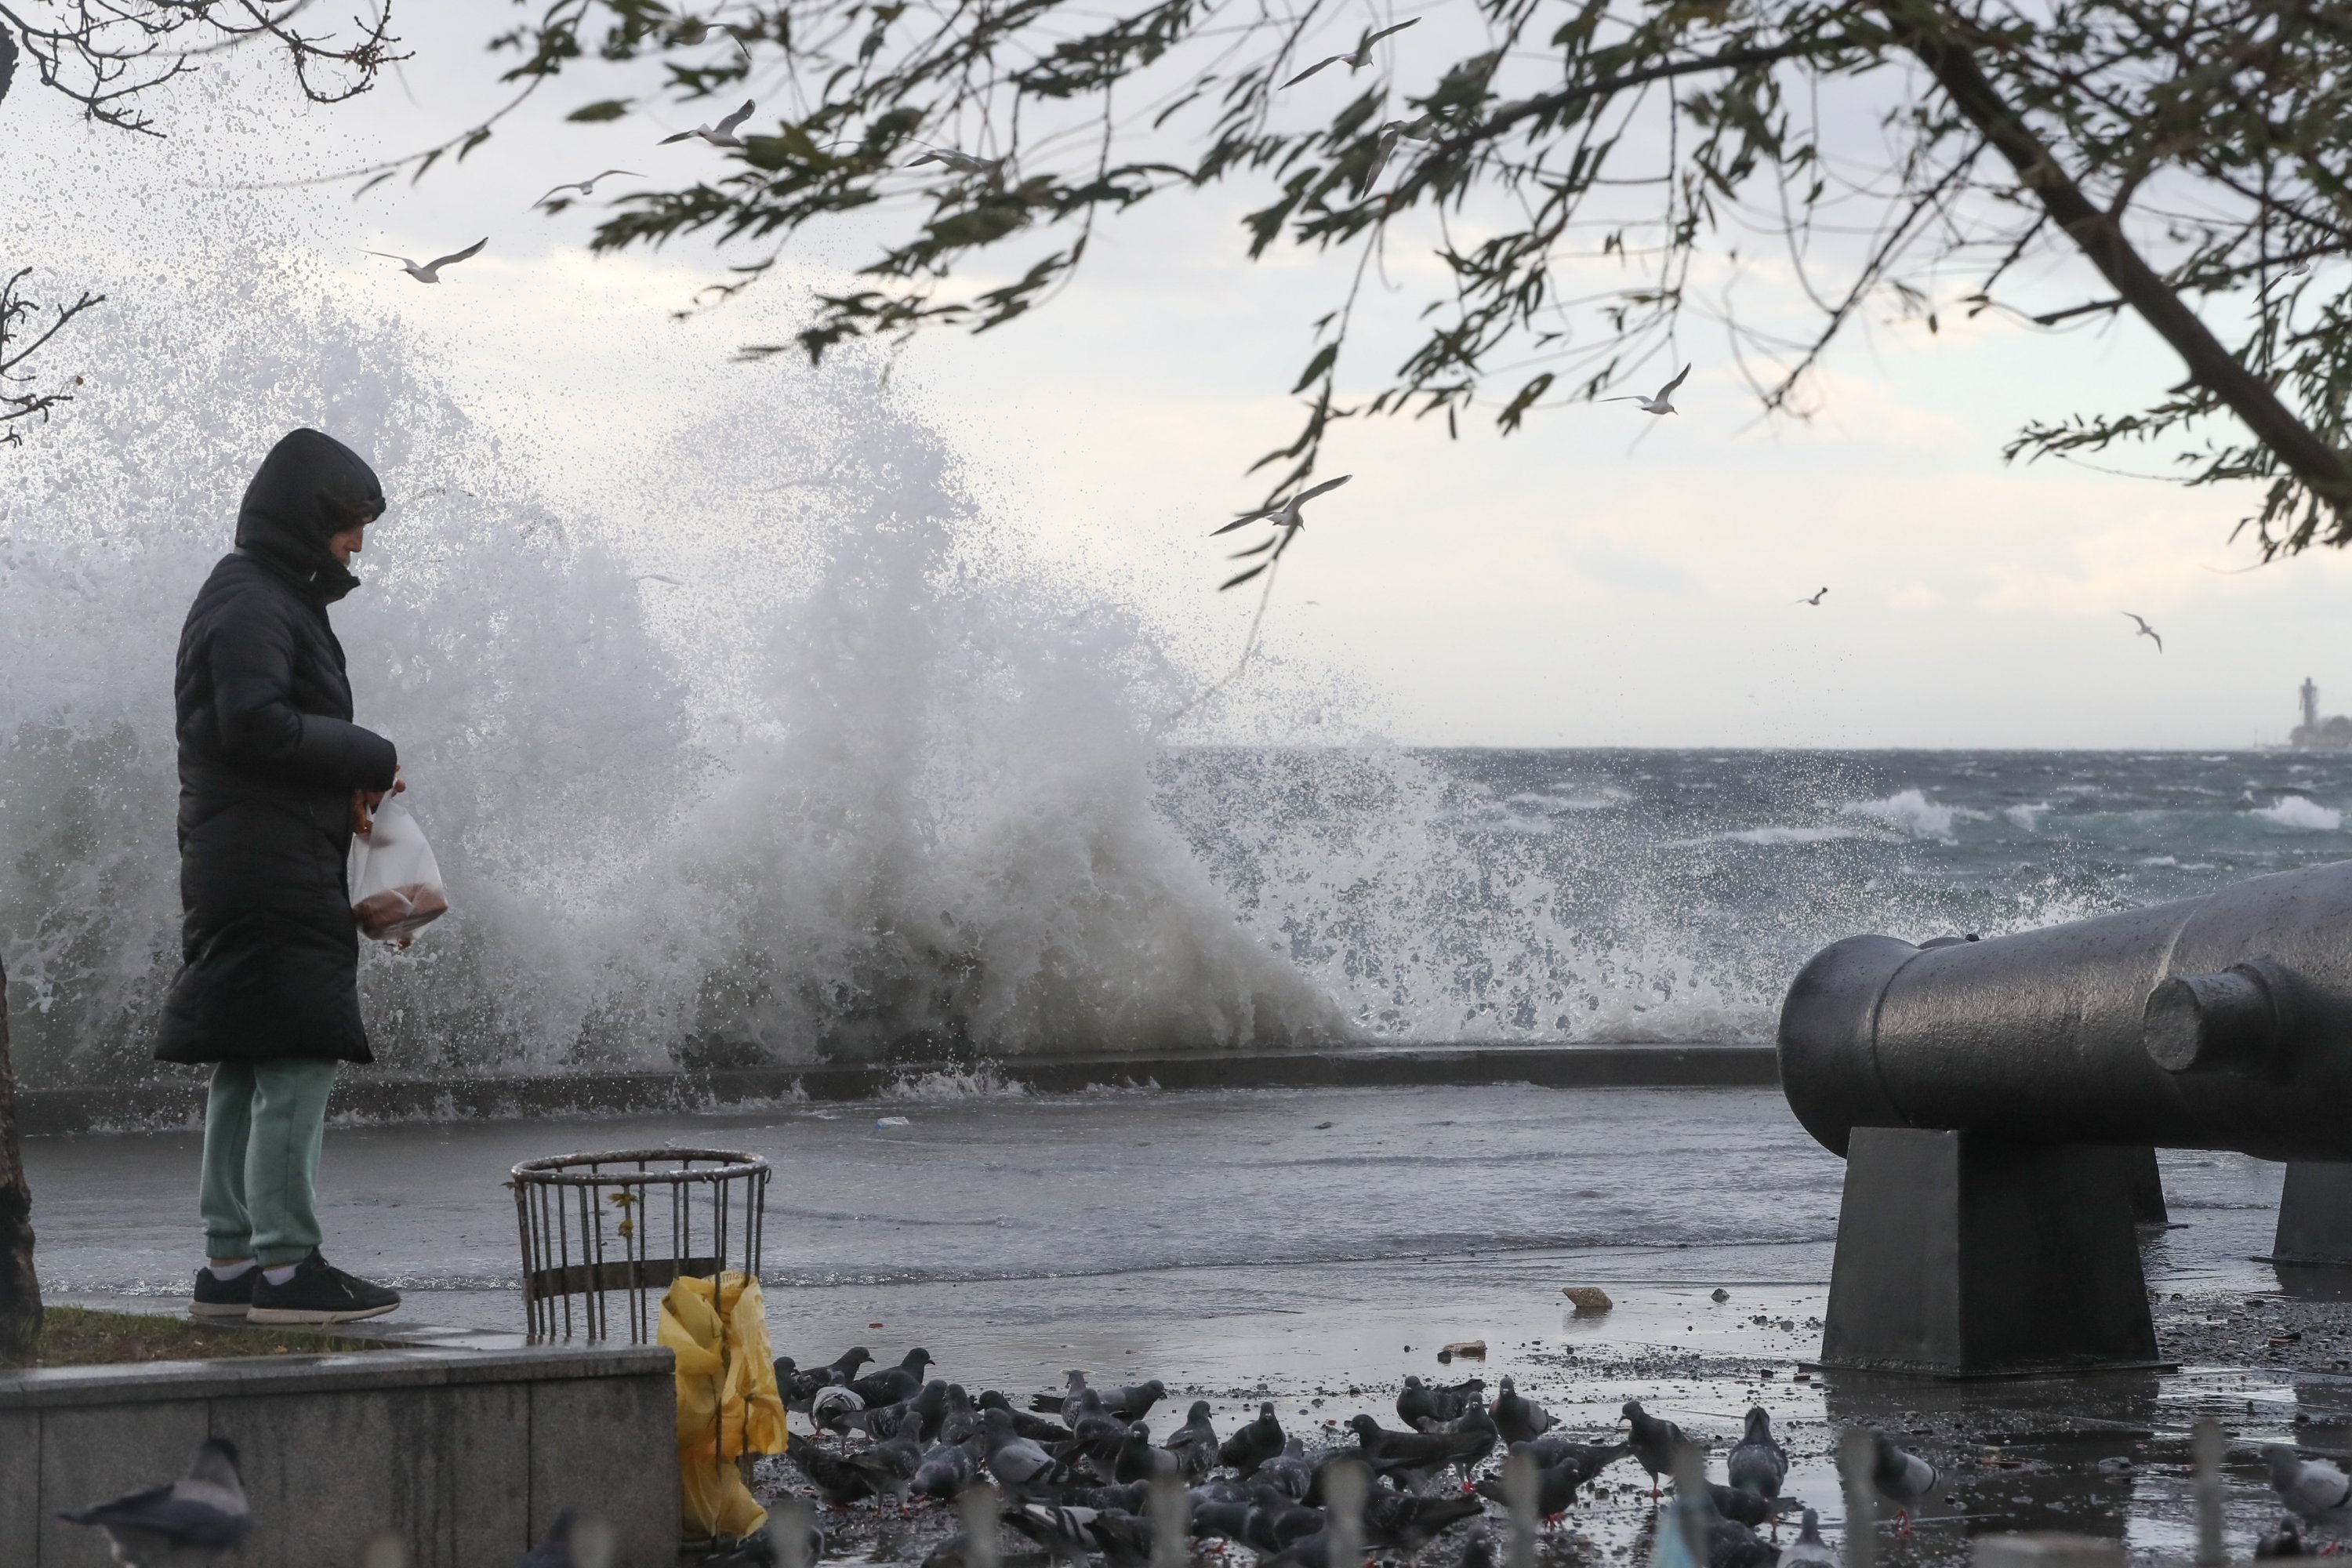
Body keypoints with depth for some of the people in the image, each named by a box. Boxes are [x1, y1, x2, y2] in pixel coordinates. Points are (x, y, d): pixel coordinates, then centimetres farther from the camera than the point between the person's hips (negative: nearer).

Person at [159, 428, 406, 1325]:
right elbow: (254, 722, -21)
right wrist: (370, 759, -12)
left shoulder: (275, 600, 21)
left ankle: (230, 1262, 15)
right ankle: (286, 1266, -11)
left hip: (239, 873, 11)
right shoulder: (252, 604, -10)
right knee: (295, 1066, -11)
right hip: (272, 873, -11)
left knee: (247, 1071, 11)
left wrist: (349, 782, 6)